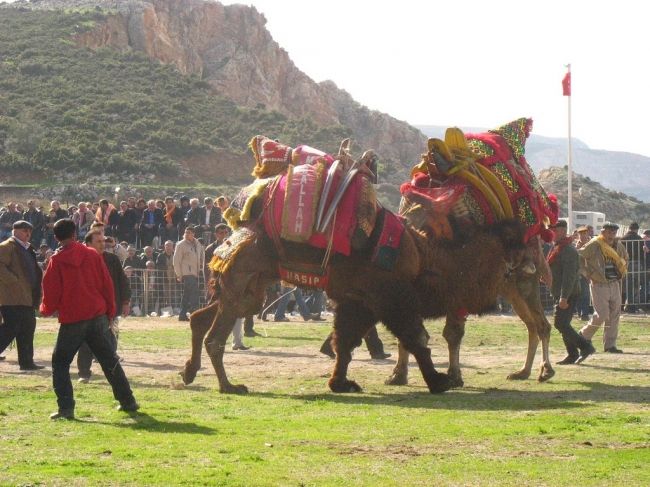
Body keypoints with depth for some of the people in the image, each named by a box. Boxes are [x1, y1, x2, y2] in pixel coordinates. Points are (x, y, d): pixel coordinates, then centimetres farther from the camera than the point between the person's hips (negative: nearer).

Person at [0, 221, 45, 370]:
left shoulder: (27, 249, 19)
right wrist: (13, 281, -22)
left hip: (26, 298, 9)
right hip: (12, 298, -9)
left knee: (27, 329, 10)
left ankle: (26, 362, 14)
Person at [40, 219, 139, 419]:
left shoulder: (57, 261, -5)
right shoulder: (93, 255, 3)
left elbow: (51, 291, -5)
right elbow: (107, 284, 5)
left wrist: (46, 310, 16)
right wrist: (110, 311, 14)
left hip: (72, 320, -3)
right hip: (98, 316, 3)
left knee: (60, 362, 6)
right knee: (109, 360, 15)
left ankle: (65, 407, -7)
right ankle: (127, 401, 16)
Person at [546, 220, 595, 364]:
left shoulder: (568, 250, -18)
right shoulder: (556, 248, 15)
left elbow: (569, 275, -24)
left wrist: (564, 297, -28)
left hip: (568, 294, -10)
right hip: (560, 294, 10)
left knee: (560, 323, -13)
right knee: (563, 324, 11)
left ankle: (585, 346, -8)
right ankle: (572, 354, 15)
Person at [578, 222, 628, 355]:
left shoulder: (618, 246, 8)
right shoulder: (594, 245, -12)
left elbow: (625, 258, 28)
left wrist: (622, 273, 16)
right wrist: (589, 273, -9)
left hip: (614, 284, 6)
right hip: (599, 285, -6)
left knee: (614, 315, 4)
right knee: (601, 315, -11)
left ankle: (610, 345, 10)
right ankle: (584, 335, 11)